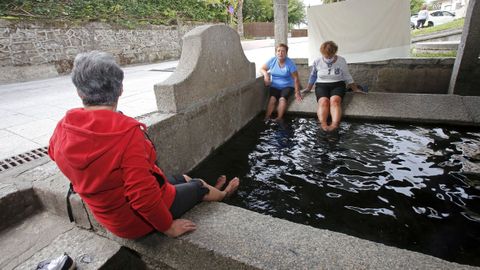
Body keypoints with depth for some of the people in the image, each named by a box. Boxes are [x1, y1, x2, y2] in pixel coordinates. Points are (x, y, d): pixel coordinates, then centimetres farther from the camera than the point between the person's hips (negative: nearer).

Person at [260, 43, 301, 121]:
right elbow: (262, 69, 9)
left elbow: (295, 78, -9)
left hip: (287, 86, -2)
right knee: (272, 98, -27)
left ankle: (279, 118, -24)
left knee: (282, 99, -30)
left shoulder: (290, 63, -9)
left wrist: (297, 93, -13)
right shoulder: (272, 60, -1)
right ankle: (267, 117, -23)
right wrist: (266, 74, -14)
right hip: (274, 86, 2)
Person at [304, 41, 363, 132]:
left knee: (335, 100, -33)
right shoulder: (317, 62, 4)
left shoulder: (341, 61, 3)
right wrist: (308, 89, 21)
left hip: (337, 85, 0)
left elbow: (347, 77, 13)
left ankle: (335, 124, -53)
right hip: (321, 86, 1)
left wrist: (355, 89, 15)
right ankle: (323, 124, -52)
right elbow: (313, 76, 18)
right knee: (323, 101, -32)